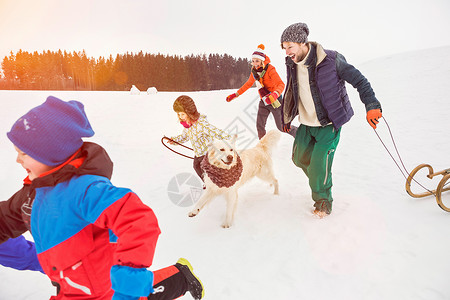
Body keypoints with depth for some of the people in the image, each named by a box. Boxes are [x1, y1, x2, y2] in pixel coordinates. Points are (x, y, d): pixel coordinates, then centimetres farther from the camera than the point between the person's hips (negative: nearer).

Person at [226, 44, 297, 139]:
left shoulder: (270, 69, -19)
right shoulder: (254, 71, 1)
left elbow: (281, 84, -28)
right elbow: (248, 84, 17)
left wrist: (274, 95, -48)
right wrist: (235, 94, 17)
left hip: (275, 101, -6)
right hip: (263, 102, 6)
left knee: (282, 127, 0)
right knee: (260, 126, 2)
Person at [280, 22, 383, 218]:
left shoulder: (331, 60, -19)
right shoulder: (292, 64, -1)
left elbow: (359, 80, -11)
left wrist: (372, 105, -22)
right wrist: (287, 118, 21)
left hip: (329, 124, -6)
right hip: (306, 123, 6)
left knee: (319, 165, -10)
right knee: (300, 158, 10)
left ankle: (323, 202, 16)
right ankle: (318, 179, 41)